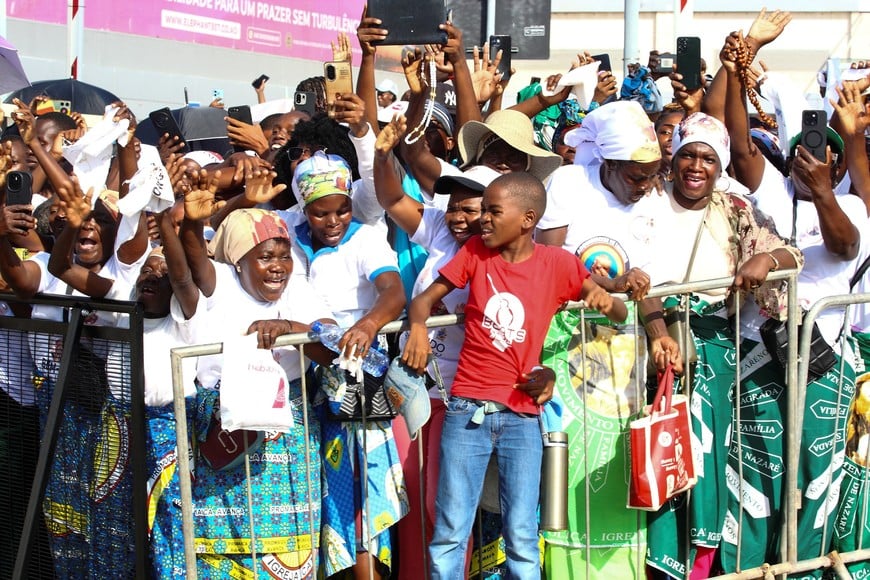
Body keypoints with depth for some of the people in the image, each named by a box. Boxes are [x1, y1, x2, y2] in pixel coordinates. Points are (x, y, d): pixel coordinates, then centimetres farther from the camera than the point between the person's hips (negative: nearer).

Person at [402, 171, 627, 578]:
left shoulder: (558, 263, 1)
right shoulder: (475, 252, 4)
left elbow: (620, 315, 7)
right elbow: (424, 300, 4)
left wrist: (606, 300, -16)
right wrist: (418, 327, -18)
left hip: (522, 416, -1)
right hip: (467, 411, 1)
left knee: (522, 539, -1)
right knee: (449, 533, 0)